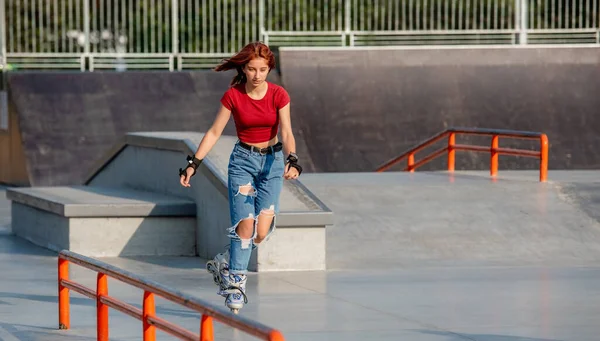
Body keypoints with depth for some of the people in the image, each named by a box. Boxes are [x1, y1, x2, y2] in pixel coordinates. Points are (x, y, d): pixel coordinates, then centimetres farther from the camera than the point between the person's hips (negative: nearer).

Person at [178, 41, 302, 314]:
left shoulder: (278, 95, -9)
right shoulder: (232, 96, -9)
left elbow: (286, 133, -16)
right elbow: (214, 132, -2)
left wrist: (292, 161, -34)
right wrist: (193, 163, -8)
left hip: (273, 160, 1)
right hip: (243, 160, -1)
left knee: (262, 231, -7)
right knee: (245, 224, -15)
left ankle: (224, 263, 18)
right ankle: (235, 283, -5)